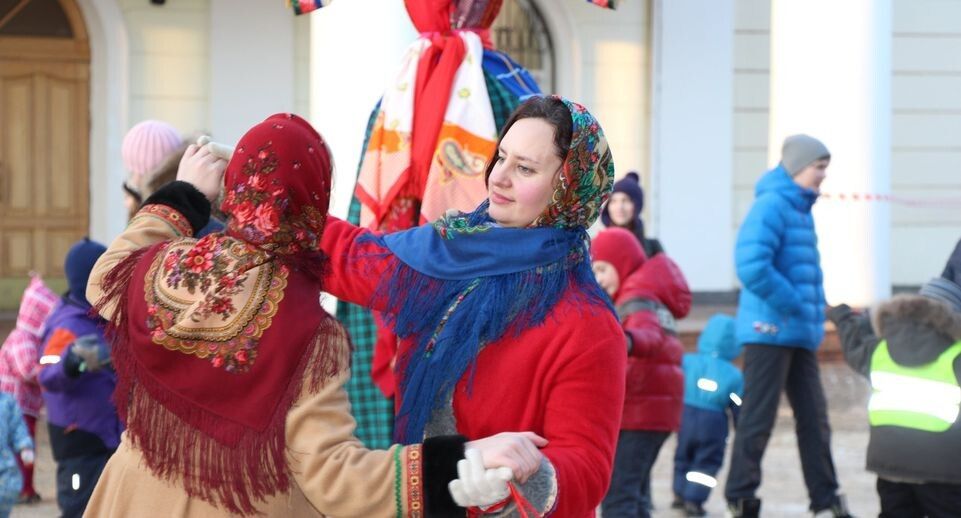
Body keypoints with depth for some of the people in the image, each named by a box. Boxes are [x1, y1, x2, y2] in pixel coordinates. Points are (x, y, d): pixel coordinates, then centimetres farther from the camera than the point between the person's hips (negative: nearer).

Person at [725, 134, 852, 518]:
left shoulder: (801, 209, 16)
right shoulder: (772, 205, -13)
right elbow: (751, 267, -25)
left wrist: (815, 313, 12)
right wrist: (794, 305, -18)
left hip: (800, 335, 9)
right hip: (770, 330, -9)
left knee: (814, 418, 10)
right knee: (758, 419, -3)